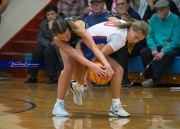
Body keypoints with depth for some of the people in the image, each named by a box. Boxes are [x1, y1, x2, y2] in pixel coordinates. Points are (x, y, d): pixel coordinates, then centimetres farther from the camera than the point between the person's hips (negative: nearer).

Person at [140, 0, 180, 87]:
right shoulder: (154, 18, 2)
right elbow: (149, 36, 1)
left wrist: (163, 52, -26)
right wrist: (153, 49, -18)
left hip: (171, 48, -4)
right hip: (157, 47, 4)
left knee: (169, 54, -37)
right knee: (143, 52, -25)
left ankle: (154, 79, -32)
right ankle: (149, 77, -17)